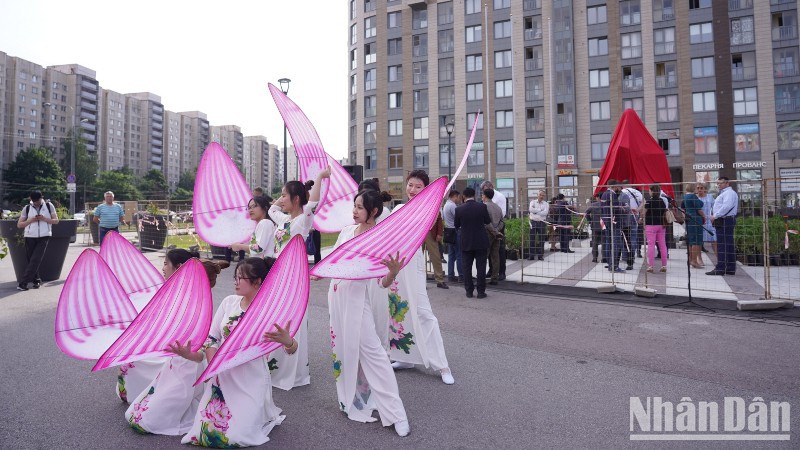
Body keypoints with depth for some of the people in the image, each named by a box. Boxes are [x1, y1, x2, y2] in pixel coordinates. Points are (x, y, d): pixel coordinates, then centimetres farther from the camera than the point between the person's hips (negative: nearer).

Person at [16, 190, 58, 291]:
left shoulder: (49, 206, 5)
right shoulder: (27, 208, 6)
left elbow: (56, 220, 4)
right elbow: (19, 224, 6)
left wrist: (44, 219, -13)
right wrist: (31, 220, -11)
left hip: (44, 237, -2)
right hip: (30, 237, 2)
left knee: (35, 260, -9)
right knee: (30, 260, 4)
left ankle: (23, 282, -7)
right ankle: (36, 280, 17)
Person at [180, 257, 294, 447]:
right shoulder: (229, 302, 1)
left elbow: (291, 349, -17)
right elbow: (212, 337, 5)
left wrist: (287, 340, -41)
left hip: (251, 383, -5)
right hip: (222, 378, 5)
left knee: (234, 436, -11)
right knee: (206, 431, 2)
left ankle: (265, 414, 20)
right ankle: (252, 413, 28)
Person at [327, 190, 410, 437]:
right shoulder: (346, 230, 3)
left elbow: (383, 283, -18)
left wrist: (394, 271, -36)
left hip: (357, 300, -6)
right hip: (337, 296, 7)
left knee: (371, 350, -7)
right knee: (343, 347, 15)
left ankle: (395, 412, 3)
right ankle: (350, 397, 34)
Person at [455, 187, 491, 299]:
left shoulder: (459, 209, -8)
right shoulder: (482, 206, -9)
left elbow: (456, 225, 3)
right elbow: (488, 221, 3)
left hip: (466, 243, 0)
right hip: (481, 242, 0)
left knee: (467, 267, 9)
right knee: (481, 267, 6)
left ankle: (469, 291, 14)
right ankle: (481, 291, 8)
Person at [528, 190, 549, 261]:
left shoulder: (546, 204, 6)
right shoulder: (533, 202, 7)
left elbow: (545, 213, -11)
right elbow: (531, 209, -12)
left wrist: (535, 211, -9)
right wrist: (540, 210, -10)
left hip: (542, 222, 0)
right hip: (533, 222, 0)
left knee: (541, 240, 3)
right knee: (532, 239, 0)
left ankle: (540, 255, 11)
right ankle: (531, 255, 5)